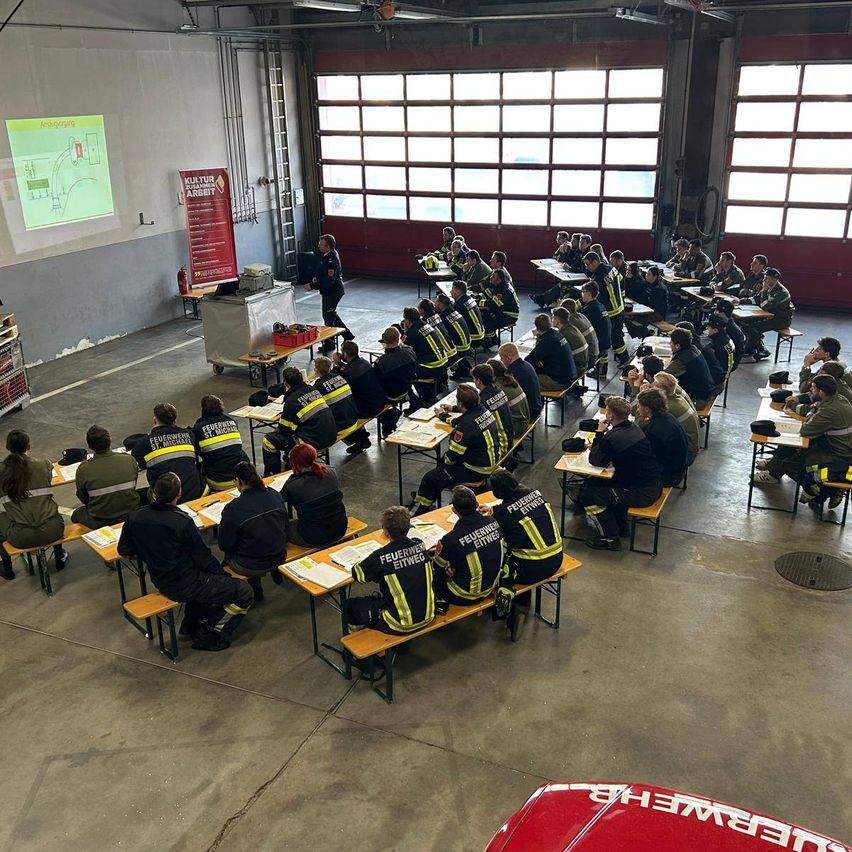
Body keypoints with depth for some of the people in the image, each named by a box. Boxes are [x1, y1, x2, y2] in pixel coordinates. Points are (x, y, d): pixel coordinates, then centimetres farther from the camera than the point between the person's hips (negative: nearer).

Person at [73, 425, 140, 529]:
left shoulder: (83, 469, -18)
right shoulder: (129, 459, -12)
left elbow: (83, 499, -2)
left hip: (101, 522, -2)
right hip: (131, 515, 2)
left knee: (76, 514, 28)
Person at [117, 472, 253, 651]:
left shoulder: (135, 518, -8)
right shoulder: (182, 522, -25)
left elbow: (124, 550, 6)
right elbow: (203, 558, -15)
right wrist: (224, 574, 0)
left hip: (160, 581, 8)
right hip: (184, 586, -8)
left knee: (204, 577, 35)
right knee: (244, 593, -1)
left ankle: (190, 624, 34)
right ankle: (207, 636, 6)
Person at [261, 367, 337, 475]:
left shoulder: (292, 401, -15)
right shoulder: (313, 389, 6)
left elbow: (284, 429, -7)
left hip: (315, 442, -9)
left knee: (268, 440, 2)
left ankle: (273, 473, 14)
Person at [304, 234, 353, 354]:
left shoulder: (331, 259, -27)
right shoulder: (328, 255, 4)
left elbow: (329, 281, -29)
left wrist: (312, 286, -26)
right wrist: (317, 277, 5)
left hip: (332, 292, -10)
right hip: (329, 291, 10)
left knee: (328, 317, 1)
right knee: (331, 315, 21)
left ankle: (329, 343, 14)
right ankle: (347, 335, 31)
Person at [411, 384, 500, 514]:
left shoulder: (467, 425, -29)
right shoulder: (482, 410, -2)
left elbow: (452, 456, -20)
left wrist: (446, 459, 2)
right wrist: (443, 416, 32)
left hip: (477, 471, -10)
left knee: (429, 478, -4)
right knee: (443, 461, 27)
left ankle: (419, 511, 15)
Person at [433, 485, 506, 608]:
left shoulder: (450, 540, -30)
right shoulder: (493, 522, -13)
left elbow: (438, 571, -13)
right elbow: (503, 552, 2)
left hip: (466, 596, -6)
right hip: (492, 587, 6)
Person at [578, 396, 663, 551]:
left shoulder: (613, 438, -23)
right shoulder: (634, 428, 4)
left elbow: (595, 460, -10)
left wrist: (599, 433, -3)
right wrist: (602, 437, 5)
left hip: (641, 494, -9)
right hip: (655, 486, 9)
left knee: (586, 493, -2)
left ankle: (610, 537, 8)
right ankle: (621, 526, 33)